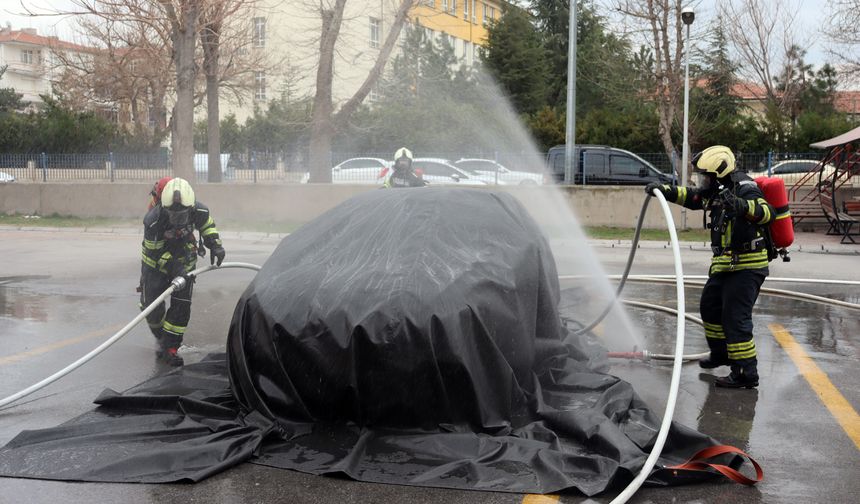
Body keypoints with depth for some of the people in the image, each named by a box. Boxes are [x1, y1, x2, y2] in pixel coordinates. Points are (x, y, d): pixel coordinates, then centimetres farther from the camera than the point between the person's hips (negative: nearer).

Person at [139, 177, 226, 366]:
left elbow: (207, 225, 0)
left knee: (181, 306, -6)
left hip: (184, 258, 2)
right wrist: (177, 270, -35)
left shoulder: (199, 211, -24)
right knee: (151, 307, 3)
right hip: (155, 262, -2)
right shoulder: (153, 221, -34)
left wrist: (215, 244, -15)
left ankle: (169, 349, 3)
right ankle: (162, 338, 31)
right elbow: (155, 251, -25)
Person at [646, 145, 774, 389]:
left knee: (735, 318, -11)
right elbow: (691, 197, 24)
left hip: (746, 267, -10)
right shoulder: (718, 190, 10)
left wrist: (742, 206, -50)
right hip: (725, 265, 10)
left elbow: (767, 212, -32)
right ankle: (721, 353, 43)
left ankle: (746, 373, -7)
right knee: (710, 307, 23)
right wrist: (664, 190, 12)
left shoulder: (743, 188, -18)